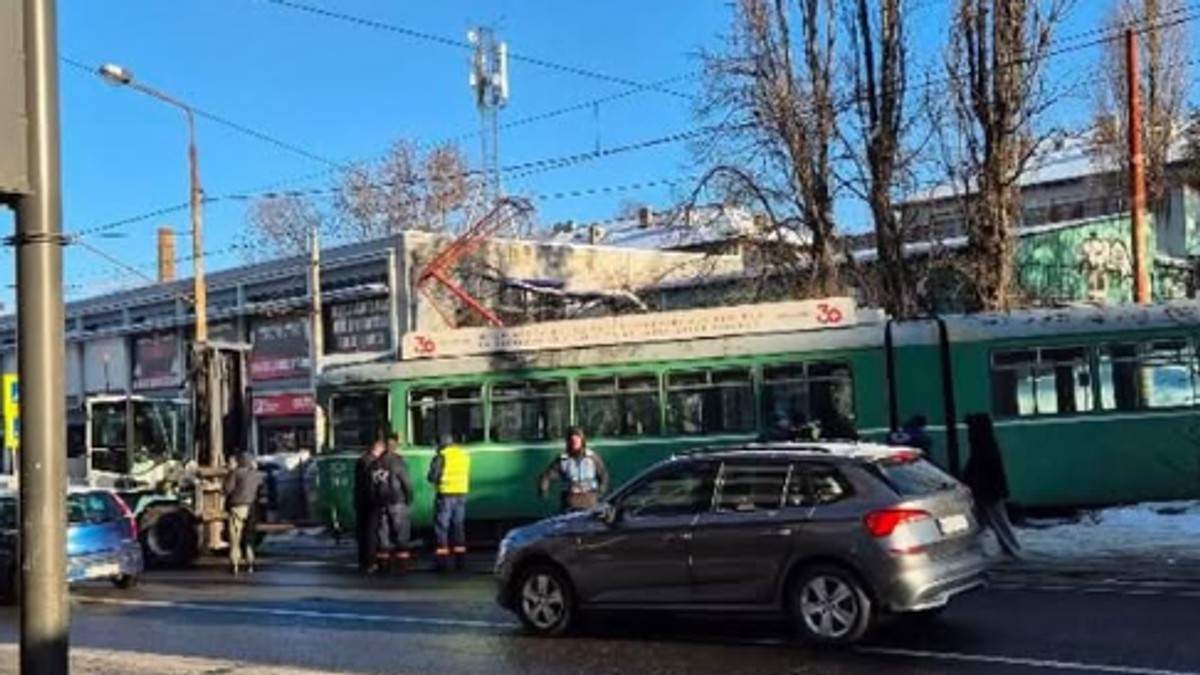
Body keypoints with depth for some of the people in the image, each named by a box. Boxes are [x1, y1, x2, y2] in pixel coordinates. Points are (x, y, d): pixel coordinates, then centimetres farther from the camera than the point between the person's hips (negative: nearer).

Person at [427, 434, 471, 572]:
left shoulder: (441, 456, -9)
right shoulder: (465, 455, 10)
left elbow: (432, 476, -10)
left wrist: (437, 480, 9)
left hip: (446, 495, -6)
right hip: (461, 494, 6)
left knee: (442, 527, 0)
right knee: (459, 526, 14)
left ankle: (442, 561, -4)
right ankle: (461, 560, 14)